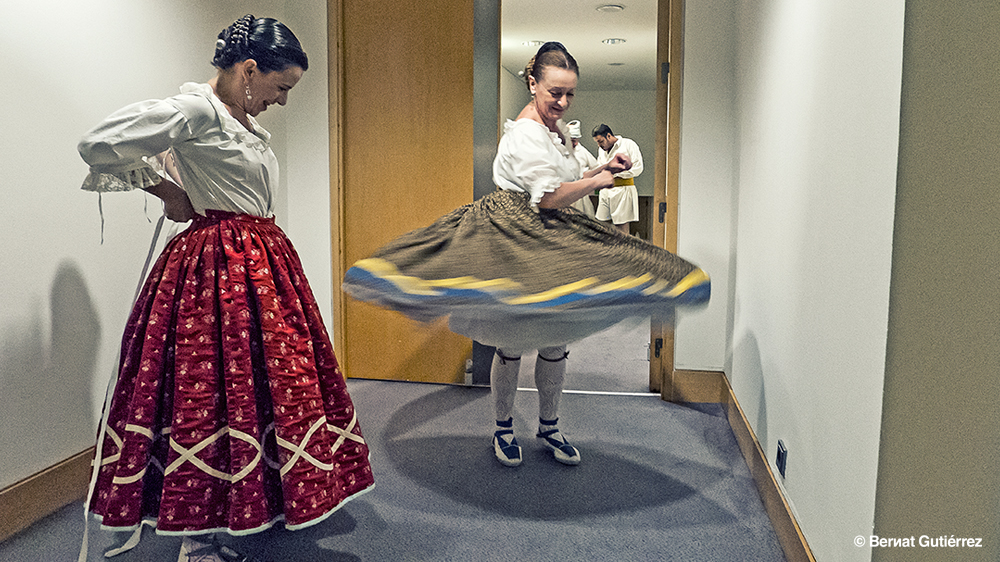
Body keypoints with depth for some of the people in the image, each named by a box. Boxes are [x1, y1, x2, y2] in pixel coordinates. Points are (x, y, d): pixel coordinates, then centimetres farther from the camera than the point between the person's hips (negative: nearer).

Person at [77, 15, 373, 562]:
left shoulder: (243, 120, 15)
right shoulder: (195, 110, -13)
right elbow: (98, 145, -17)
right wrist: (166, 192, -7)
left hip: (263, 264, 10)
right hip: (220, 266, -10)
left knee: (269, 382, 14)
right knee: (212, 390, -4)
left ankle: (264, 502, 30)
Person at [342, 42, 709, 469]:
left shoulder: (558, 129, 13)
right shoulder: (524, 133, -17)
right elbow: (550, 197, -24)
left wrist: (604, 169, 9)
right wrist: (596, 181, -11)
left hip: (553, 246, 9)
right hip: (516, 245, -8)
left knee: (555, 342, 13)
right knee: (511, 344, 5)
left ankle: (548, 426, 30)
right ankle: (503, 428, 25)